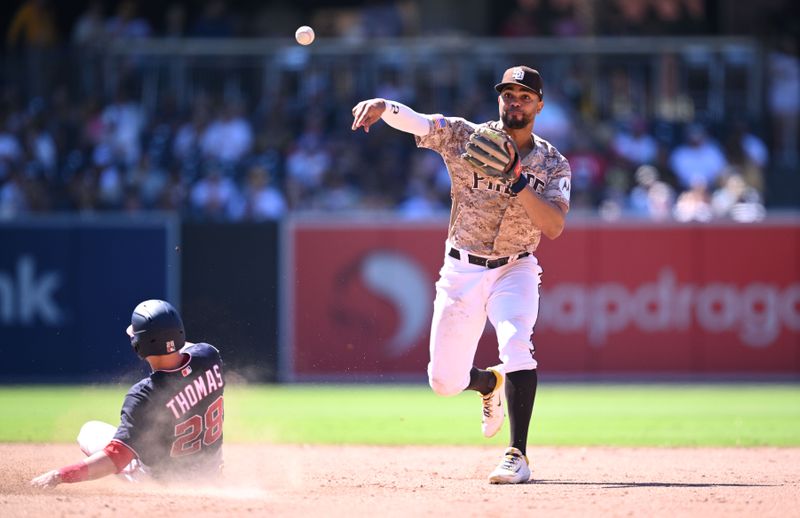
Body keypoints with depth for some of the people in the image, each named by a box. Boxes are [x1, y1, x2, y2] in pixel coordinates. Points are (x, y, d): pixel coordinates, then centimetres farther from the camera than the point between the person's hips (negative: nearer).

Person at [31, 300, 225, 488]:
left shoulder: (145, 396, -35)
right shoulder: (209, 357, -20)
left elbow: (117, 458, -36)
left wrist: (60, 475, -35)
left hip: (164, 477, -4)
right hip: (210, 468, 4)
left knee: (89, 431, 13)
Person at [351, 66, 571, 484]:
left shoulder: (553, 165, -5)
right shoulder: (464, 136, -5)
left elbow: (554, 227, -19)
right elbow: (412, 120, -21)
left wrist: (515, 180, -30)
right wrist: (381, 105, -43)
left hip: (515, 270, -1)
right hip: (462, 271, 1)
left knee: (516, 343, -30)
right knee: (444, 382, 3)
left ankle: (517, 456, -25)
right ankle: (491, 383, 41)